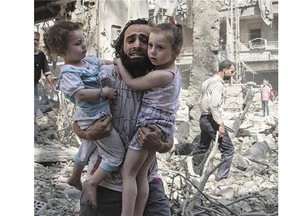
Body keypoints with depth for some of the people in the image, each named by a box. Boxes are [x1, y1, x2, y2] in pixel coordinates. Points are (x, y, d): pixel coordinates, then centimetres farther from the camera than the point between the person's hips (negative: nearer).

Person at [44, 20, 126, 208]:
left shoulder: (88, 60, 3)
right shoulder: (69, 73, -23)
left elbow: (103, 62, 23)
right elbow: (81, 94, -32)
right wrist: (104, 91, -24)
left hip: (94, 117, 10)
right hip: (95, 119, -10)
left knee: (88, 147, 31)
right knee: (117, 155, -5)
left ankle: (75, 177, 51)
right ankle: (92, 183, 2)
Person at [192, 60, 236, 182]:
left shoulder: (209, 81, 14)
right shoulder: (218, 84, -16)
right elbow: (214, 106, -25)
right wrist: (220, 124, -25)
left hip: (203, 118, 10)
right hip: (211, 119, -10)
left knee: (203, 147, 22)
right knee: (228, 149, -3)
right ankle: (221, 177, -2)